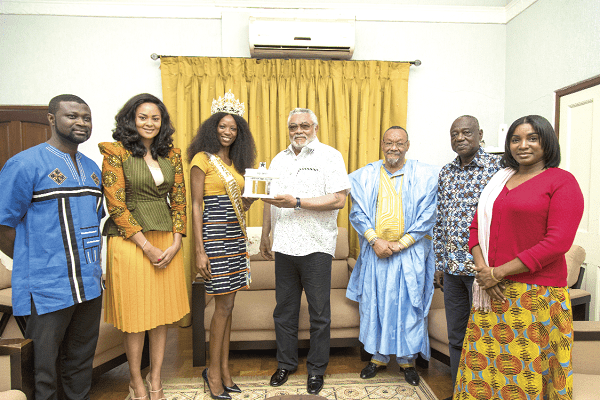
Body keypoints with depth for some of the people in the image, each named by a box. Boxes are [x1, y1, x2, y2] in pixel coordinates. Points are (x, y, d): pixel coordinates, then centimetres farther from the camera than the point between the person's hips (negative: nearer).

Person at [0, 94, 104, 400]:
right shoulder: (25, 165, -10)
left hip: (90, 287, 6)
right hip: (47, 291, -6)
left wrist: (92, 264, 12)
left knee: (81, 362, 20)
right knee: (42, 371, 11)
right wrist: (34, 265, -4)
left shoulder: (92, 168, 10)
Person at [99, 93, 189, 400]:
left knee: (162, 310, 10)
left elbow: (179, 199, 7)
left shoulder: (171, 154, 8)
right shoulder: (116, 153, -4)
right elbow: (116, 203, -10)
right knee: (135, 314, 7)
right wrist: (147, 246, -13)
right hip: (130, 240, -4)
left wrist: (175, 243, -3)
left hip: (167, 240, 4)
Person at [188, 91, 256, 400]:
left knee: (227, 305, 10)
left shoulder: (237, 163, 16)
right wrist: (199, 250, -14)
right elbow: (195, 206, -8)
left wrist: (249, 200, -3)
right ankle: (214, 372, 16)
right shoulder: (203, 159, -4)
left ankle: (224, 369, 23)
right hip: (214, 234, -6)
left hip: (235, 235, 7)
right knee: (224, 305, -3)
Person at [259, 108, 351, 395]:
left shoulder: (330, 156, -2)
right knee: (284, 311, 13)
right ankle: (286, 364, 31)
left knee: (319, 314, 7)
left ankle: (316, 370, 24)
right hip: (284, 246, 5)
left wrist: (297, 203, -19)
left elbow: (338, 199, -13)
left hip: (316, 246, -4)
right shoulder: (279, 160, 15)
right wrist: (264, 236, 18)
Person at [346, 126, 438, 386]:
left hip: (410, 254, -1)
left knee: (408, 305, 5)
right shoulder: (365, 176, 6)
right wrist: (375, 240, -13)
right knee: (374, 304, 9)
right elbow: (357, 212, 1)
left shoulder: (423, 176, 1)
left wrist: (401, 243, -12)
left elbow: (427, 216, -4)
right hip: (375, 253, 2)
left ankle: (407, 359, 25)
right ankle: (378, 357, 27)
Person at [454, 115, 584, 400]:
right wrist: (482, 269, -5)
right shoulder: (499, 181, 14)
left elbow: (557, 241, -14)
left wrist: (498, 272, -14)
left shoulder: (562, 181, -4)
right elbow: (477, 227, 12)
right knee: (483, 362, 10)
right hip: (491, 291, 5)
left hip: (536, 294, -5)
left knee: (527, 368, 5)